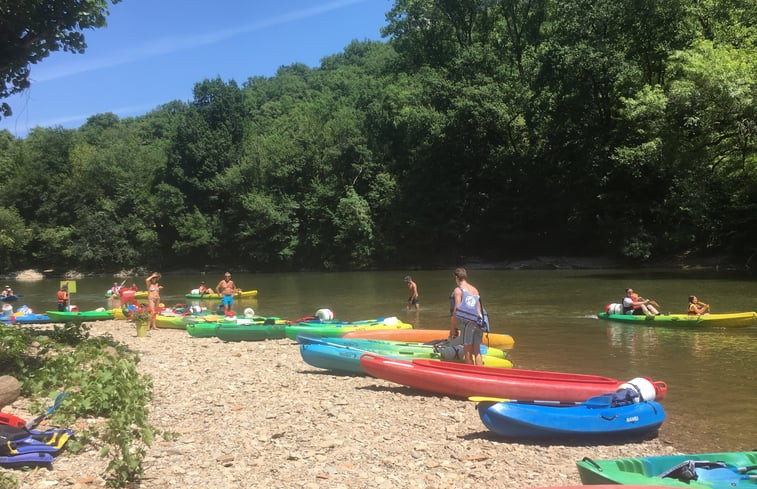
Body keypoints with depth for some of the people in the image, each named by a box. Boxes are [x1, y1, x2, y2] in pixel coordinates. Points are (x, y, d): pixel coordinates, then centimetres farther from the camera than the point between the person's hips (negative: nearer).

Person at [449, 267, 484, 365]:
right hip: (478, 323, 6)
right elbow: (479, 309, 13)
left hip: (467, 322, -6)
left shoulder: (458, 290, -2)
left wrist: (453, 328, -4)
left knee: (467, 352, 1)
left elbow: (456, 310, -7)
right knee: (477, 351, 11)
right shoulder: (475, 289, 15)